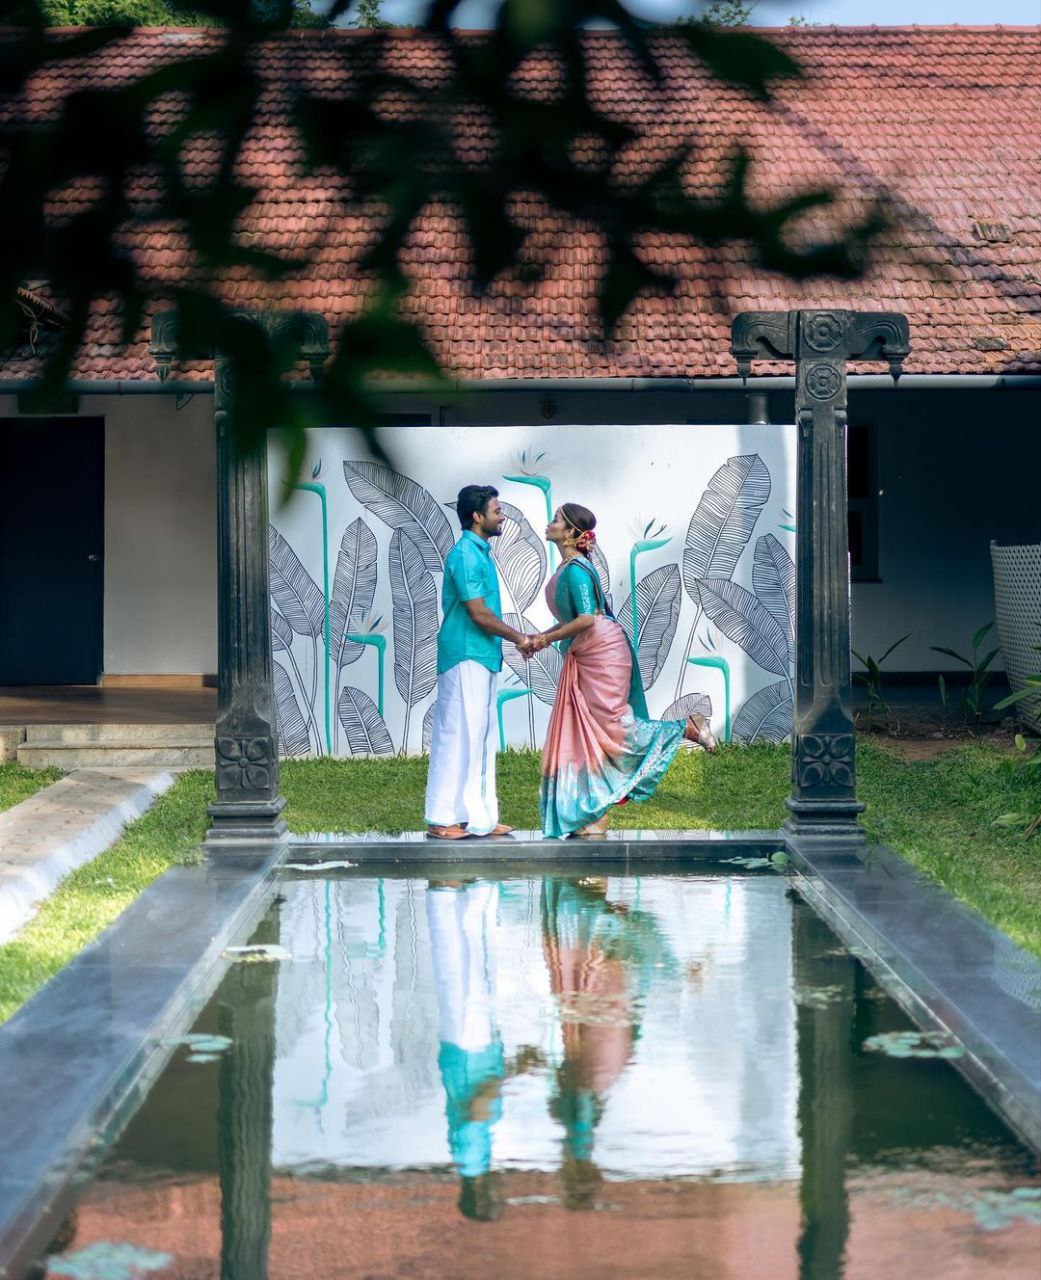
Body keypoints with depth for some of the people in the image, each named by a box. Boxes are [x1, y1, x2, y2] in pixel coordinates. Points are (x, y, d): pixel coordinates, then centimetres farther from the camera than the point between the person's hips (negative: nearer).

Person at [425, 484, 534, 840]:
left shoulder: (480, 553, 15)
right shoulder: (465, 555, -15)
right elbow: (478, 614, -18)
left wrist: (513, 640, 17)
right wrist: (518, 638, -10)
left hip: (481, 658, 10)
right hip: (466, 657, -10)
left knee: (480, 736, 11)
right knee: (459, 734, -7)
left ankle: (479, 816, 14)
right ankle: (442, 818, -3)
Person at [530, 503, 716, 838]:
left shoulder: (576, 569, -18)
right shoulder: (566, 568, 11)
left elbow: (586, 619, -25)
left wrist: (546, 640, -17)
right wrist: (539, 637, 13)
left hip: (603, 653, -10)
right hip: (583, 660, 10)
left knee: (614, 728, -6)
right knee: (583, 735, 6)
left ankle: (689, 728, 10)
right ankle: (595, 817, 7)